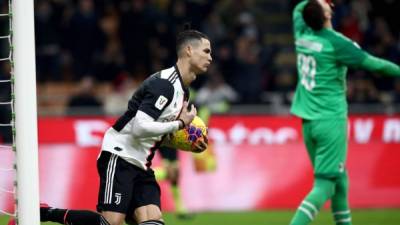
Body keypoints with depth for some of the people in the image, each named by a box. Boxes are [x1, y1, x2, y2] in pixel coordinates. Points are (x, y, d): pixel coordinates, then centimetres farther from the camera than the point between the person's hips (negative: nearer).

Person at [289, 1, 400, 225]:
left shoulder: (302, 34, 5)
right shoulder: (335, 42, -15)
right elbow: (373, 63, -11)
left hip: (308, 121, 8)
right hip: (331, 120, -8)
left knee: (339, 180, 17)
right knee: (324, 185, -9)